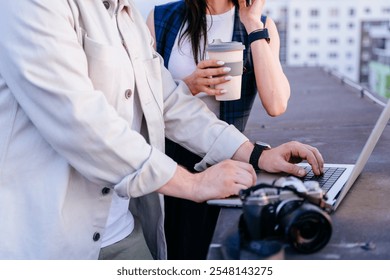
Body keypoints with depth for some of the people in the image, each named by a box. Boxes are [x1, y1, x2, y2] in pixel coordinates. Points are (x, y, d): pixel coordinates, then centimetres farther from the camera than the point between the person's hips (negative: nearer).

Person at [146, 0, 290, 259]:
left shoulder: (260, 25, -2)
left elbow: (276, 105, -19)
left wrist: (253, 24, -17)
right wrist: (187, 87, -23)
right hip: (160, 152, 1)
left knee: (187, 251, 11)